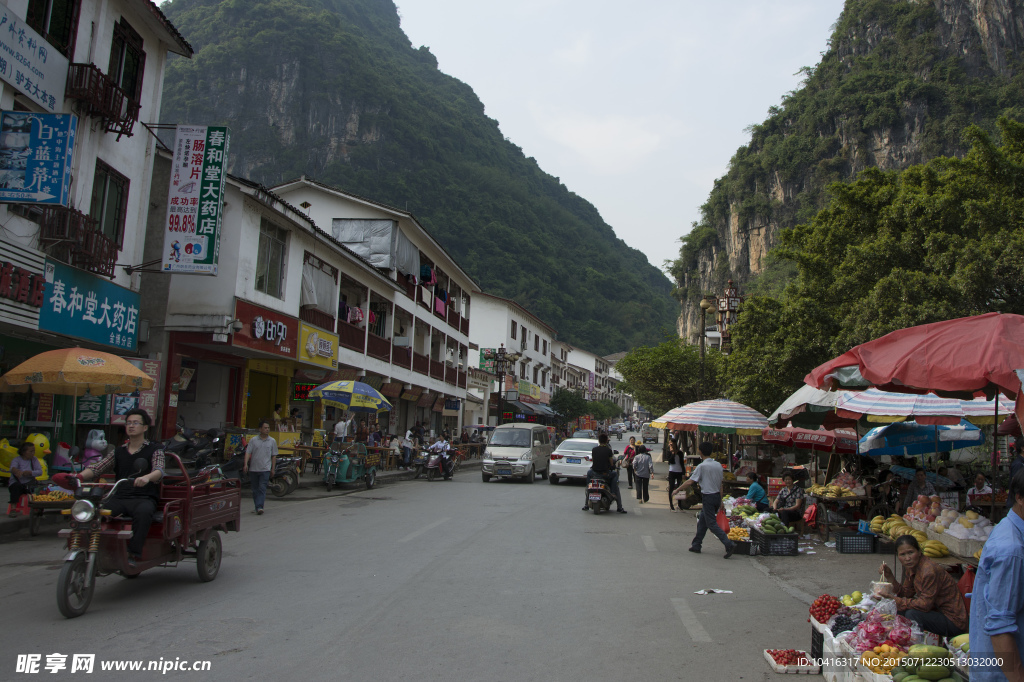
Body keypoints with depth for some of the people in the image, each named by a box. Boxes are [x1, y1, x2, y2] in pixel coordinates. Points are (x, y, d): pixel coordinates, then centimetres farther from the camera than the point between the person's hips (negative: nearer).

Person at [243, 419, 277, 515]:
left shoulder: (272, 441, 5)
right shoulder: (253, 440, 4)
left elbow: (274, 456, 8)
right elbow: (248, 452, -1)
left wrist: (273, 469, 5)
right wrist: (246, 464, -15)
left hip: (265, 469, -2)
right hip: (253, 469, 2)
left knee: (262, 488, -12)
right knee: (255, 489, 9)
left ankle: (259, 507, -17)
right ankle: (257, 507, 19)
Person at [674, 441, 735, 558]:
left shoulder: (701, 466, -14)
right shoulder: (718, 465, 6)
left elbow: (690, 482, -13)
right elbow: (720, 483, 11)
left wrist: (677, 490, -2)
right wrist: (720, 500, 19)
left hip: (708, 497, -8)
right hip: (717, 496, 8)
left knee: (712, 524, -4)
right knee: (702, 522, 17)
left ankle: (729, 544, -15)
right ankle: (696, 545, 23)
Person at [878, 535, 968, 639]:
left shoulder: (929, 571, -27)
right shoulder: (911, 567, 1)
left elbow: (925, 604, -27)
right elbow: (906, 593, 3)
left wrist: (892, 598, -27)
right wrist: (890, 577, -10)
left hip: (954, 622, -9)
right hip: (937, 612, 9)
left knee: (912, 614, -26)